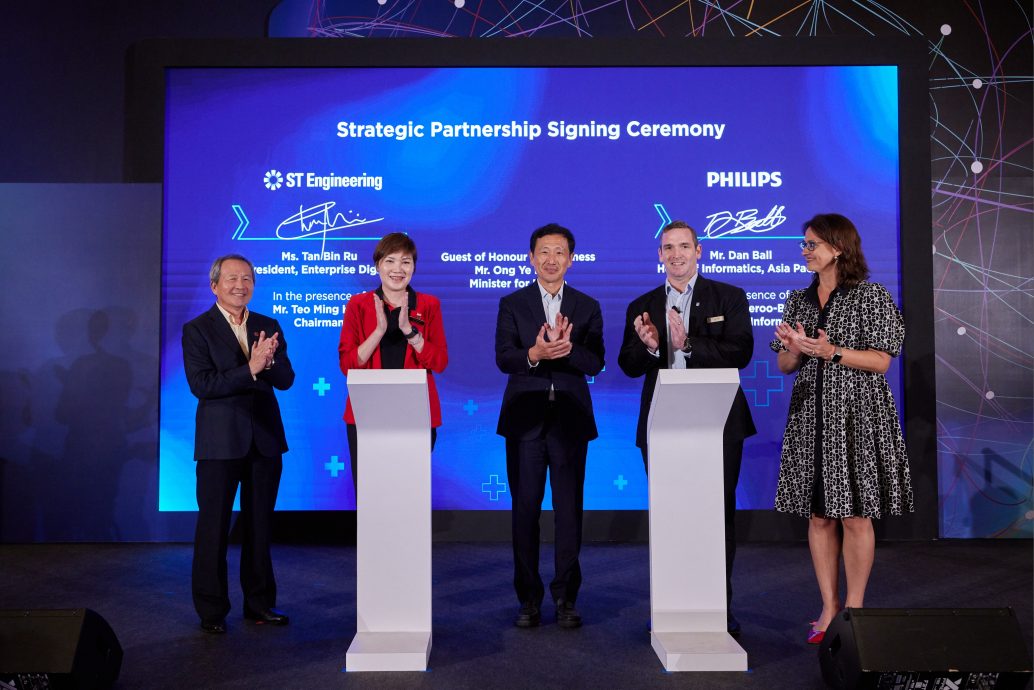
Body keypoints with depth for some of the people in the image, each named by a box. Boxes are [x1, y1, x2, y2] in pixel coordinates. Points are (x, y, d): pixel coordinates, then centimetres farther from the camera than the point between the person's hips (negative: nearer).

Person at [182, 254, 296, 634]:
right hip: (220, 442, -4)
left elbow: (286, 379, 0)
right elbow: (202, 385, -15)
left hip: (265, 441, 4)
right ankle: (212, 610, 18)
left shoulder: (269, 327, 8)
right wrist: (251, 368, -23)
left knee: (259, 525, 13)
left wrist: (269, 360, -21)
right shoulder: (197, 330, -3)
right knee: (213, 528, 5)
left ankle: (260, 603, 26)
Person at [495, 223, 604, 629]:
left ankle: (566, 598, 16)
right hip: (525, 419, 0)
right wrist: (534, 354, -27)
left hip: (570, 419, 1)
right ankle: (529, 598, 16)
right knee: (525, 508, 5)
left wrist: (567, 349, -23)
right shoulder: (512, 304, 5)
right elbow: (503, 359, -7)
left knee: (569, 510, 4)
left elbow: (596, 363, -3)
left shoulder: (587, 307, 7)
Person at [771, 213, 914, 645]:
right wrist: (794, 348, -9)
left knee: (854, 515, 0)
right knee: (818, 516, 6)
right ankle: (829, 609, 17)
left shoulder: (870, 296, -2)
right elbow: (785, 366, 13)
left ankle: (854, 610, 12)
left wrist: (832, 351, -19)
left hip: (856, 415, -4)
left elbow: (881, 361, -7)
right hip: (811, 416, 5)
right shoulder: (799, 300, 12)